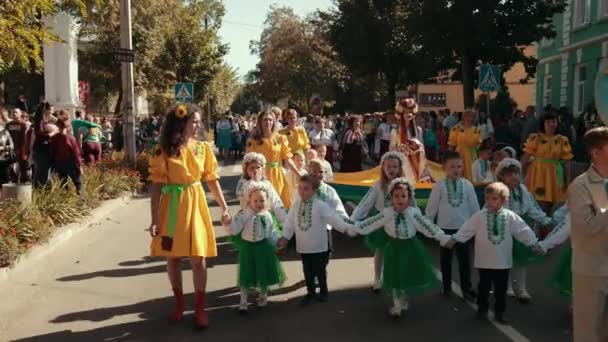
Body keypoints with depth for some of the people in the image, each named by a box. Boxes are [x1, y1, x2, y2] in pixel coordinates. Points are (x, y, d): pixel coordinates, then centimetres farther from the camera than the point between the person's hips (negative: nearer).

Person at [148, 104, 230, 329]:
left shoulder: (203, 148, 2)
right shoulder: (163, 151, -6)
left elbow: (212, 180, 6)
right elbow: (156, 187, -6)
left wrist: (224, 207, 3)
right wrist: (154, 219, -10)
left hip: (195, 205, 1)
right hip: (171, 206, -1)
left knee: (198, 258, 0)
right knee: (172, 257, 9)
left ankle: (200, 309, 12)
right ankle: (179, 303, 28)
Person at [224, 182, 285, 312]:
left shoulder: (267, 215, -4)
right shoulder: (243, 215, -11)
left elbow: (273, 232, 6)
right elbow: (233, 230, -14)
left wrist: (274, 245, 4)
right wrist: (227, 223, -31)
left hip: (263, 247, 2)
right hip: (247, 247, -2)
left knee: (264, 272, 13)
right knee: (246, 273, 5)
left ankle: (263, 296, 37)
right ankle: (243, 300, 19)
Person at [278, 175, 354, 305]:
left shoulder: (320, 205, -16)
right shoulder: (296, 205, -2)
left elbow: (333, 219, -22)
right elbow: (290, 223, 2)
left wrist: (346, 227, -33)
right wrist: (285, 237, -2)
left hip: (319, 246, -4)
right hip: (303, 246, 4)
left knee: (320, 270, 11)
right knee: (308, 271, 15)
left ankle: (323, 291, 33)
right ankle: (310, 292, 33)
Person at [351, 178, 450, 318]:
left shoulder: (413, 213, -17)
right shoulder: (386, 213, -14)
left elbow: (428, 227, -12)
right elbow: (369, 224, -6)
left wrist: (444, 238, -14)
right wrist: (353, 229, -6)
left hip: (410, 248, 0)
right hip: (394, 248, 0)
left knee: (410, 274, 13)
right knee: (394, 276, 9)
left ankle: (404, 299, 42)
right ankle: (397, 305, 30)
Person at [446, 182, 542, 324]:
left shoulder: (510, 216, -4)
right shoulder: (479, 216, -6)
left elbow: (523, 230, -1)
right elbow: (466, 229, -5)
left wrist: (534, 243, -6)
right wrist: (454, 239, -11)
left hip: (503, 261, 1)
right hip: (484, 261, -1)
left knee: (501, 288, 10)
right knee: (484, 286, 11)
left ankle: (499, 312, 26)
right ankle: (482, 310, 29)